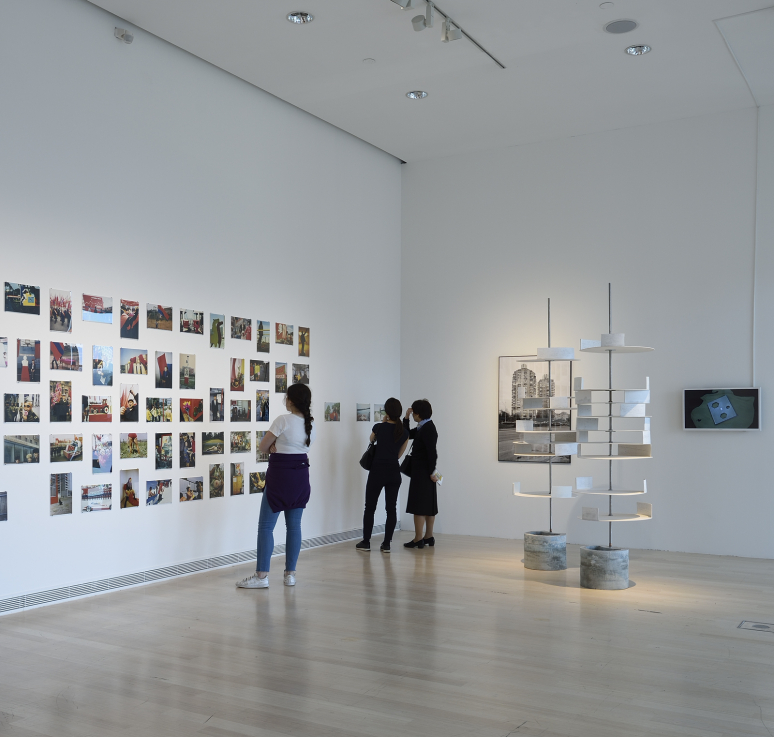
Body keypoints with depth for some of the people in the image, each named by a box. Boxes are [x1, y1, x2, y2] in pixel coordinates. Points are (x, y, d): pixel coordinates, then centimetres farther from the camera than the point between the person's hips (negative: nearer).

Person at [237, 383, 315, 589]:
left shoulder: (283, 420, -15)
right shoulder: (310, 423, 6)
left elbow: (263, 447, -9)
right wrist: (278, 447, 3)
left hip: (280, 475, -7)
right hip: (301, 474, 7)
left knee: (266, 526, 0)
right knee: (294, 525, 11)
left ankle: (262, 576, 0)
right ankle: (290, 574, 13)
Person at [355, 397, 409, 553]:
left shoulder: (379, 427, -8)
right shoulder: (404, 432, 1)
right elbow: (399, 454, 11)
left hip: (377, 471, -3)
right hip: (394, 473, 3)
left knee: (370, 507, 7)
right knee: (391, 508, 7)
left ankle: (366, 542, 10)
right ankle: (386, 544, 6)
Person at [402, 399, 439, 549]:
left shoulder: (427, 428, -17)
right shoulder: (422, 427, 12)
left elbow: (432, 452, -21)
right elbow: (407, 434, 19)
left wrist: (432, 472, -20)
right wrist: (406, 418, 8)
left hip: (423, 472, -10)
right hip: (424, 472, 10)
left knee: (418, 505, -6)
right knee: (428, 504, 12)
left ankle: (418, 539, -4)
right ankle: (428, 537, 19)